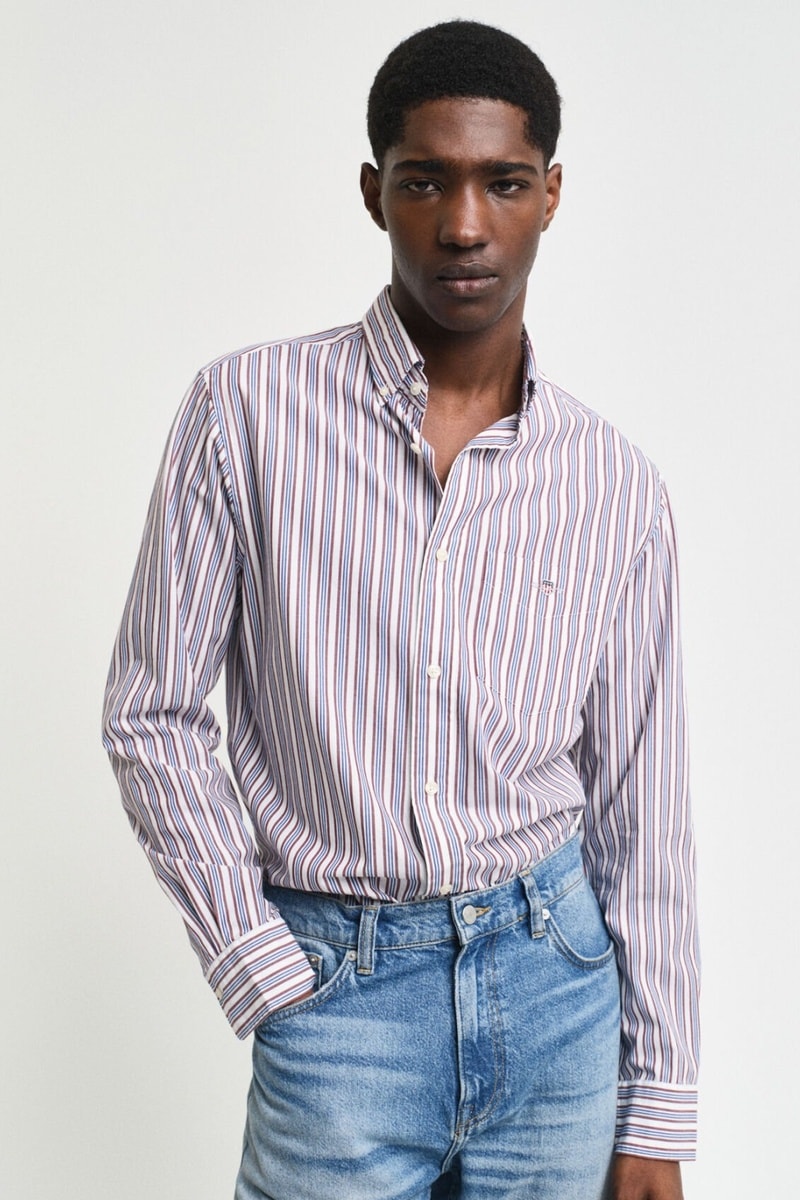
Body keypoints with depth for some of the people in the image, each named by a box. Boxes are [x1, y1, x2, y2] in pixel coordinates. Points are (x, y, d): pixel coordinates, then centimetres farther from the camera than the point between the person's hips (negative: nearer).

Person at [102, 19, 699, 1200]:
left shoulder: (616, 484, 0)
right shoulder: (249, 411, -7)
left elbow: (639, 803, 4)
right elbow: (154, 714, -2)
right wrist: (268, 980, -7)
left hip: (558, 975, 2)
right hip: (338, 984, -2)